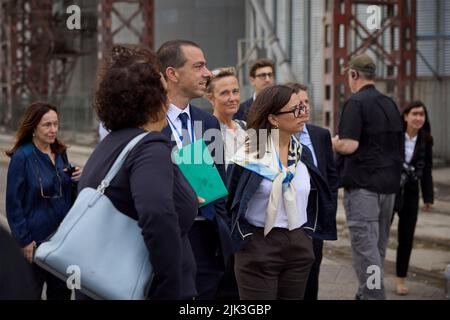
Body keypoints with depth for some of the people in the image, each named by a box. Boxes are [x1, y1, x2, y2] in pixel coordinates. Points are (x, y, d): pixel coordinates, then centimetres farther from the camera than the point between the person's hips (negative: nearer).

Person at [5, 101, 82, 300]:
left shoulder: (60, 153, 4)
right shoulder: (22, 157, -14)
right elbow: (14, 203, -13)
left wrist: (76, 180, -6)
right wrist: (24, 240, -15)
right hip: (35, 239, -6)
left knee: (61, 291, 15)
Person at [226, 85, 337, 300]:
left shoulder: (303, 153, 7)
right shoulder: (249, 154, -9)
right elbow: (232, 205, -4)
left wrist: (308, 232, 11)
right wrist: (247, 239, -5)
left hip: (299, 247, 5)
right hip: (258, 246, -5)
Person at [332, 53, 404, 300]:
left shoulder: (356, 102, -12)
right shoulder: (390, 103, 12)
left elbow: (349, 145, -20)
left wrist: (332, 142, 0)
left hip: (363, 185, -8)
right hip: (389, 183, 8)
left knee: (365, 245, -6)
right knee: (378, 245, 15)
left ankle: (372, 294, -8)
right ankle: (368, 293, 26)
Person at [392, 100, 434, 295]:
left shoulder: (425, 140, 1)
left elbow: (427, 170, 7)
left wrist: (428, 197, 5)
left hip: (410, 193, 3)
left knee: (406, 238, 6)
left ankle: (400, 279, 18)